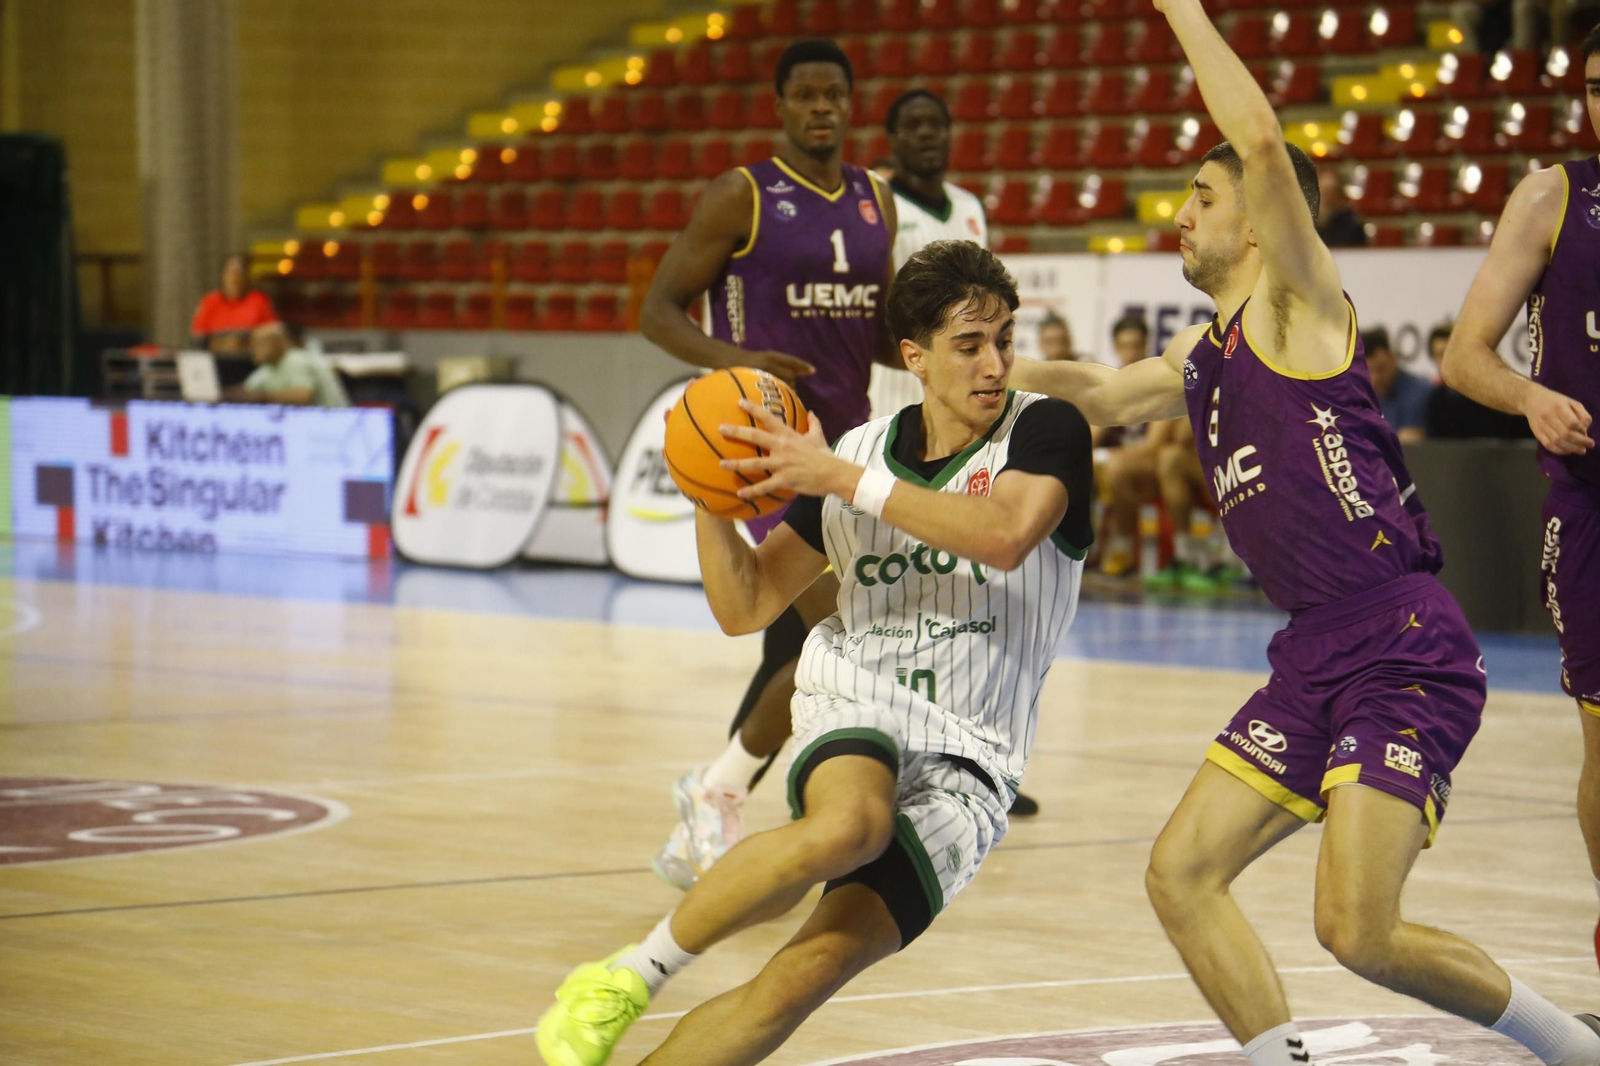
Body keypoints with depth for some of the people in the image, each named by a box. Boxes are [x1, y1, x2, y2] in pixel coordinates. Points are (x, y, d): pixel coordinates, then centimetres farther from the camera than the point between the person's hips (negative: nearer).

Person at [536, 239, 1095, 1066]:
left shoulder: (1044, 430, -2)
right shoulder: (860, 451, 9)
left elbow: (1005, 535, -24)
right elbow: (744, 606, 13)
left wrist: (842, 479, -23)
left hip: (965, 772, -1)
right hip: (858, 712, 1)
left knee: (808, 974, -22)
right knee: (847, 826, -38)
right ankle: (627, 978, -24)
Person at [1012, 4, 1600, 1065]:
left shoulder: (1300, 305, -6)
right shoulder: (1203, 358, 19)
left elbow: (1264, 142, -19)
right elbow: (1101, 392, 36)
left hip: (1406, 648, -9)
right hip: (1314, 659, 9)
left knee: (1358, 931, -15)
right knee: (1183, 874, 2)